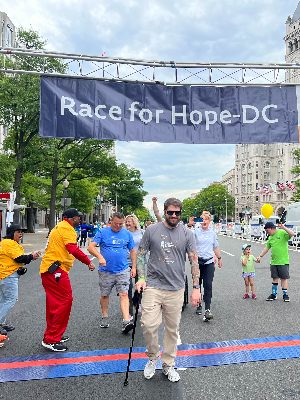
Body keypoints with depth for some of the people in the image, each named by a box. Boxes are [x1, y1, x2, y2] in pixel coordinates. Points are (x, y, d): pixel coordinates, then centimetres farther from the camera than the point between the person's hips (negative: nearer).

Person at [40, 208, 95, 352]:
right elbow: (73, 248, -24)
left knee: (54, 303, 17)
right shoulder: (67, 228, -11)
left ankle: (51, 335, 28)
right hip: (56, 270, -11)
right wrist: (89, 262, -21)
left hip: (47, 269, 11)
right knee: (65, 301, -7)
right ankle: (51, 340, -2)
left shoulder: (59, 227, 21)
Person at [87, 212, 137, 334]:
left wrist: (134, 267, 8)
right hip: (105, 271, 0)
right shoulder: (103, 232, -3)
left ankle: (126, 321, -11)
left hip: (123, 270, 0)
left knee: (124, 294, -10)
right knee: (105, 295, 13)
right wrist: (100, 256, -29)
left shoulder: (127, 234, 5)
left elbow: (133, 251, 13)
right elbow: (91, 247, -11)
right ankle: (104, 317, 33)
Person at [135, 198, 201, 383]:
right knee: (149, 325, -7)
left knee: (172, 329, 10)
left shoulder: (187, 234, 2)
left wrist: (196, 287, -2)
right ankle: (153, 357, 22)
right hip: (153, 286, -1)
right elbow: (141, 255, 6)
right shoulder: (152, 230, 0)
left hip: (176, 289, 1)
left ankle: (169, 364, 32)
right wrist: (141, 278, -4)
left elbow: (194, 261, 3)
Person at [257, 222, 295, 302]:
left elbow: (293, 234, -24)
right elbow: (267, 247, 18)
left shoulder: (282, 233, -9)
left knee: (283, 278, 4)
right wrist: (260, 256, 14)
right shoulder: (270, 237, 11)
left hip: (283, 261, -6)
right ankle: (273, 294, 21)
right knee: (275, 278, 12)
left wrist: (283, 228, -31)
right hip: (273, 262, 6)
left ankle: (285, 294, 17)